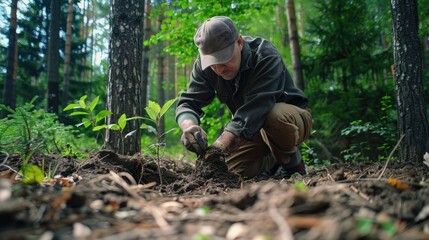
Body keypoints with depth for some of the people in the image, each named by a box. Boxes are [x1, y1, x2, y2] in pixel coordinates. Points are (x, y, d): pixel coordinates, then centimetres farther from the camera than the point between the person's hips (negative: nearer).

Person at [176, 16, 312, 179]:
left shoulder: (266, 57, -30)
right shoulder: (205, 65, -14)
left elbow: (253, 111, -42)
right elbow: (188, 102, -19)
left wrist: (217, 149, -52)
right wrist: (189, 126, -44)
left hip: (291, 118, -5)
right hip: (253, 129, 5)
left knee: (275, 115, -39)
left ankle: (291, 162, -8)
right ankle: (273, 161, 18)